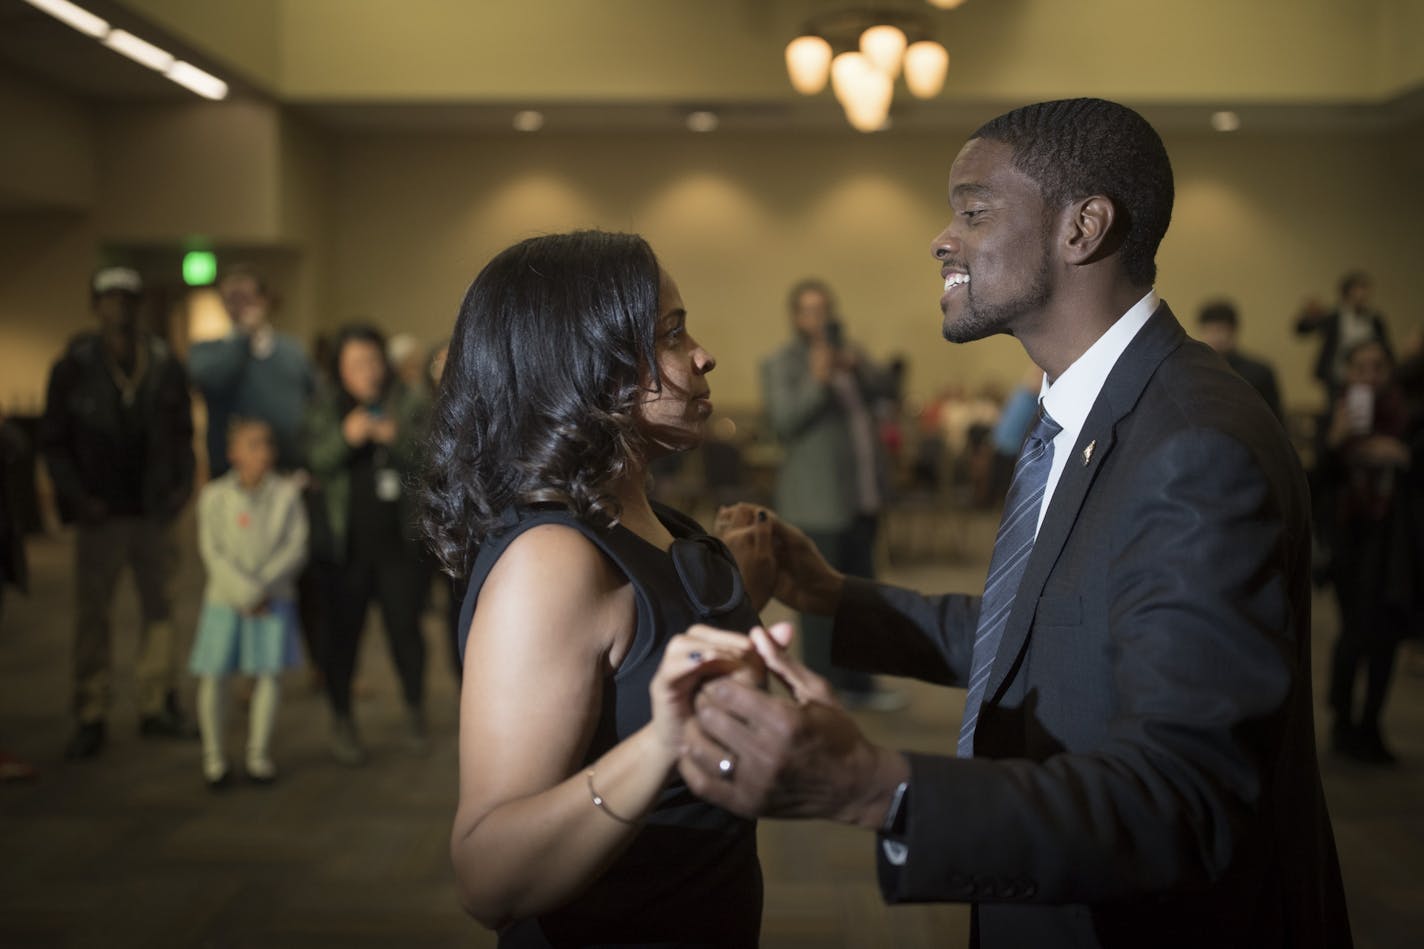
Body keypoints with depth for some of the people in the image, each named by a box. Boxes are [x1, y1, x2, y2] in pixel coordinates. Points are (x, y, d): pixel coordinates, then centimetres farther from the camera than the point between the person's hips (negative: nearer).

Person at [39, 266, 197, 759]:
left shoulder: (165, 366, 1)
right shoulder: (73, 368, -3)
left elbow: (183, 434, 9)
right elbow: (52, 441, -1)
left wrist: (182, 484, -3)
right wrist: (76, 496, -10)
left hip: (154, 511, 2)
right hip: (101, 514, -2)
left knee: (160, 608, 9)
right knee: (92, 616, 2)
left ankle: (157, 706, 20)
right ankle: (91, 719, 10)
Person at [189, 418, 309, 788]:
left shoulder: (287, 493, -1)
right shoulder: (214, 496, -4)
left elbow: (296, 548, -4)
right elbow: (213, 553, -7)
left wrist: (264, 584, -15)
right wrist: (245, 593, -15)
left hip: (274, 597, 1)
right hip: (225, 598, -1)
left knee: (268, 673, 1)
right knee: (214, 675, -1)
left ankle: (259, 754, 16)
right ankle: (213, 756, 14)